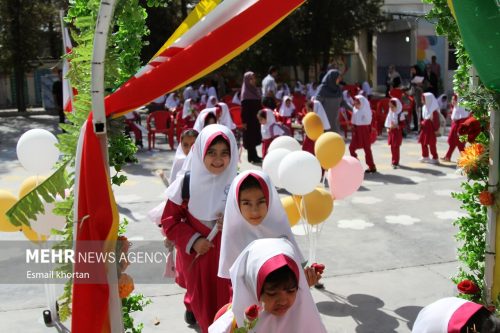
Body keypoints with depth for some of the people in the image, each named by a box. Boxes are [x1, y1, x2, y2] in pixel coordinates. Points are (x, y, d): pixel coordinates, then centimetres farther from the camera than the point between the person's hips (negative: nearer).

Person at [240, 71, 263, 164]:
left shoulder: (256, 90, 10)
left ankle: (254, 155, 22)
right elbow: (243, 108, -14)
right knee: (250, 137, 0)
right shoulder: (245, 92, -11)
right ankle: (252, 157, 6)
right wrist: (244, 121, -18)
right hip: (249, 118, -7)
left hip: (256, 117, 7)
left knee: (255, 137, 13)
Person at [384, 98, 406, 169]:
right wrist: (388, 128, 3)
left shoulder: (400, 114, -10)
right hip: (391, 132, 6)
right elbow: (387, 122, 17)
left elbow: (403, 124, -11)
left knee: (396, 147, -8)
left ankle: (395, 163, -5)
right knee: (392, 147, 12)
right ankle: (394, 161, 25)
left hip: (397, 132, -6)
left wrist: (396, 126, -23)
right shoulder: (390, 113, 8)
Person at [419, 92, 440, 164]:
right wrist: (422, 123, 7)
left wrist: (435, 129, -17)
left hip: (430, 126, -8)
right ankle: (425, 156, 25)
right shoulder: (424, 107, 9)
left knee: (431, 143, -3)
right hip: (425, 126, 8)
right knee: (423, 142, 12)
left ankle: (435, 158, 6)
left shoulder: (433, 109, -16)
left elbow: (435, 120, -16)